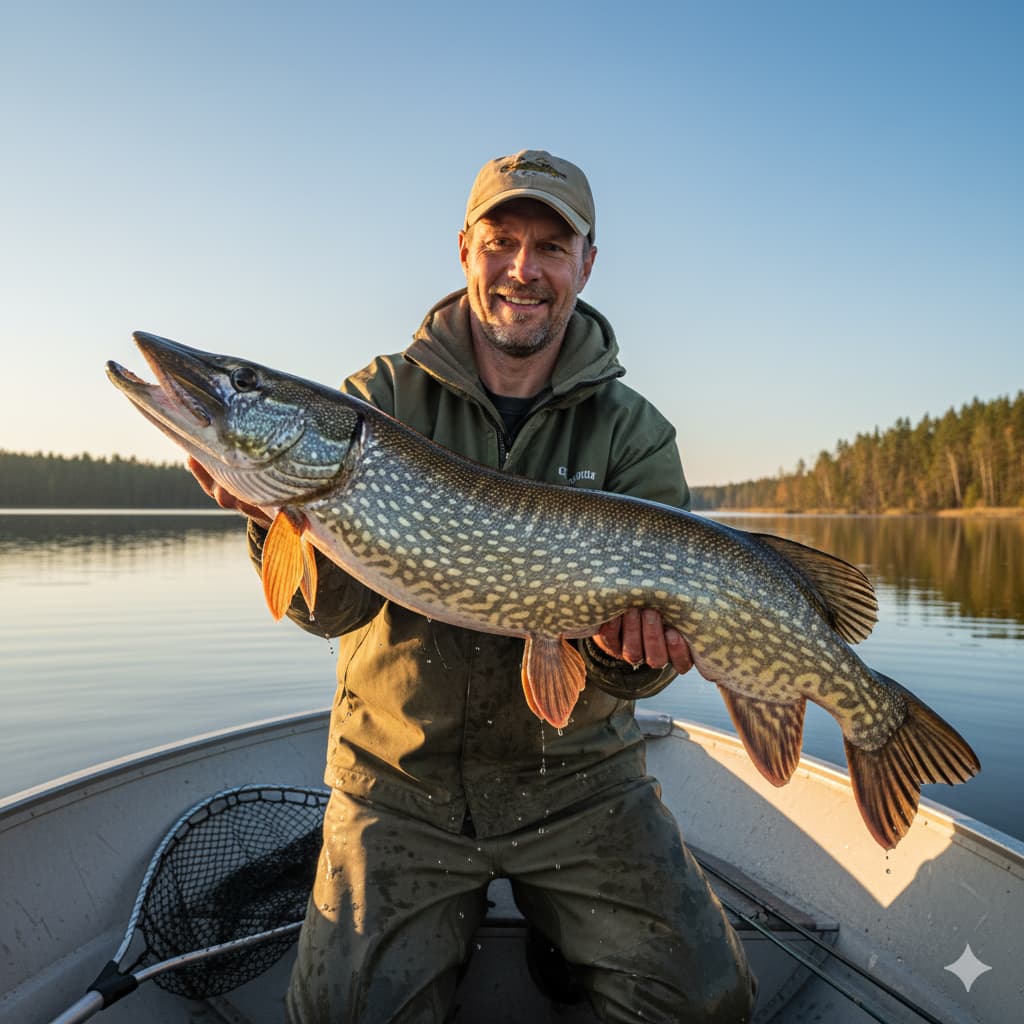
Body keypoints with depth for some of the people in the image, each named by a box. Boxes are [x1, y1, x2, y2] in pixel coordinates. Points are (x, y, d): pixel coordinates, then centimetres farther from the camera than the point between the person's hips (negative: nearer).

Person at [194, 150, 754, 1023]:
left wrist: (630, 653, -28)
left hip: (576, 777, 1)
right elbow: (336, 607, -10)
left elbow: (656, 606, -6)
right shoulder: (381, 396, -3)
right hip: (401, 778, 0)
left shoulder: (634, 433, -2)